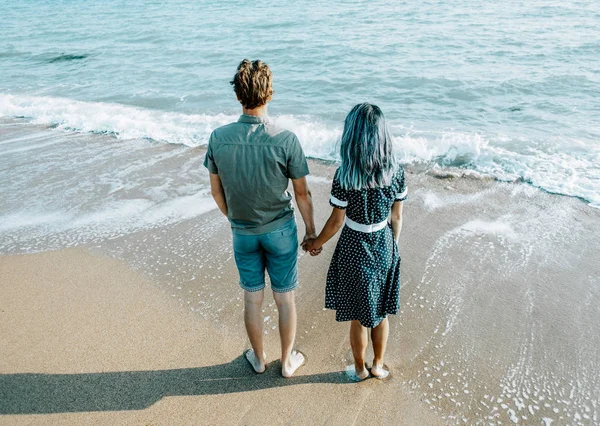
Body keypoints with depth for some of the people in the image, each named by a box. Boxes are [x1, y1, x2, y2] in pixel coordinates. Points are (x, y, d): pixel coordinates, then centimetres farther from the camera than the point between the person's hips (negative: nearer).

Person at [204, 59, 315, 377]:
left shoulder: (218, 138, -13)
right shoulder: (286, 140, -21)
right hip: (280, 230, -2)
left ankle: (258, 358, 40)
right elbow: (302, 193, -11)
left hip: (242, 232, 2)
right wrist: (311, 231, 4)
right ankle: (287, 361, 35)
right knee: (285, 298, 15)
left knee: (252, 298, 19)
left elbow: (216, 190, -1)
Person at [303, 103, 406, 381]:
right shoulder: (396, 171, -11)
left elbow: (336, 222, -14)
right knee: (380, 312, 23)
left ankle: (360, 369, 39)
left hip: (354, 249, -3)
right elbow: (397, 217, -1)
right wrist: (393, 246, 15)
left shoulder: (344, 176, -23)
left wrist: (316, 243, 4)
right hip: (384, 247, 4)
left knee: (357, 316, 17)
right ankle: (378, 365, 43)